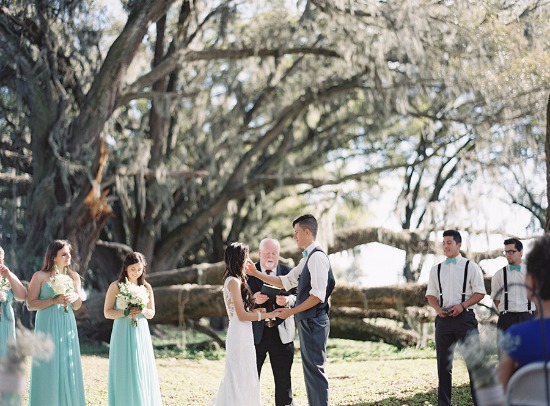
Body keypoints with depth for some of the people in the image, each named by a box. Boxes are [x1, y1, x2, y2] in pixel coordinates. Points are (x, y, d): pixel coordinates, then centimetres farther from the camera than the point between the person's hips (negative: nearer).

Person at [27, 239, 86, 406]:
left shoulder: (74, 277, 8)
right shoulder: (40, 276, -4)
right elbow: (30, 304, -7)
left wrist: (76, 297, -7)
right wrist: (53, 300, -16)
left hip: (67, 327, 4)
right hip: (47, 326, -4)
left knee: (67, 367, 4)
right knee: (48, 369, -3)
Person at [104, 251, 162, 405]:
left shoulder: (146, 287, 6)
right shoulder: (115, 286, -3)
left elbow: (151, 313, 10)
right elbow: (107, 312, -4)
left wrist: (143, 311, -13)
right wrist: (126, 313, -19)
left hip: (141, 334, 3)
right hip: (122, 334, -3)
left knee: (142, 372, 3)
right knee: (124, 373, -1)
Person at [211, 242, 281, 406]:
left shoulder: (233, 280, 14)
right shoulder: (234, 281, -15)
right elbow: (242, 315, -18)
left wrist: (254, 311, 2)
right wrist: (268, 315, -12)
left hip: (242, 333, 10)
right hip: (240, 335, -10)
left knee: (245, 378, 14)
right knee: (240, 376, -4)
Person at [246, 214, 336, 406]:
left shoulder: (317, 257, -16)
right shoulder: (307, 259, 15)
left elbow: (318, 295, -23)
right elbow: (286, 282, 21)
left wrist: (292, 311, -16)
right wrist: (257, 274, 15)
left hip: (313, 322, -10)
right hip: (307, 322, 10)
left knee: (315, 370, -8)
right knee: (310, 369, 14)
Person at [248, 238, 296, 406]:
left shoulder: (288, 272, 5)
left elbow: (297, 297, -1)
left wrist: (287, 300, -22)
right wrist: (253, 299, -21)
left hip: (281, 333, 1)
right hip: (255, 332, -1)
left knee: (284, 378, 7)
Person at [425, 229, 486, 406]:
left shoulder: (470, 267, 2)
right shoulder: (436, 269, 12)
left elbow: (480, 292, -1)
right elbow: (431, 294, 15)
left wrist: (462, 306, -15)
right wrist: (438, 308, -5)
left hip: (464, 317, -3)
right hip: (443, 318, 4)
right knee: (443, 363, 7)